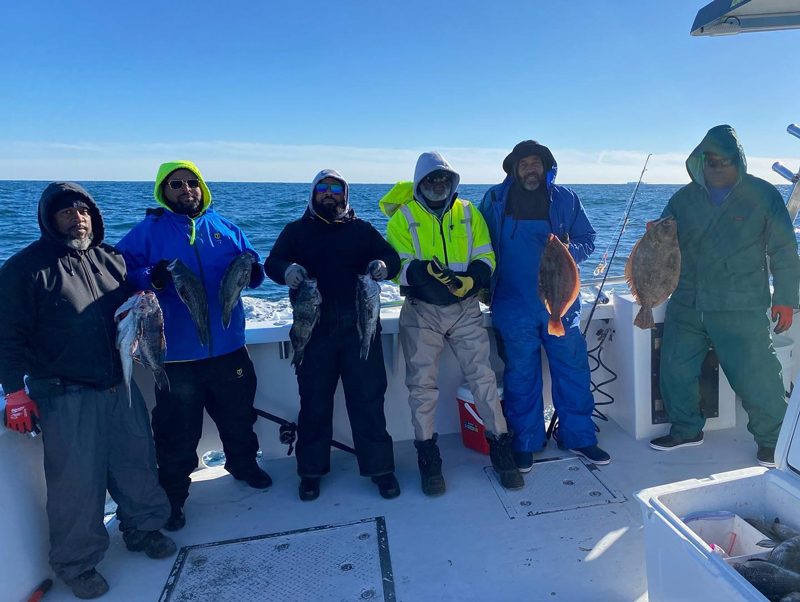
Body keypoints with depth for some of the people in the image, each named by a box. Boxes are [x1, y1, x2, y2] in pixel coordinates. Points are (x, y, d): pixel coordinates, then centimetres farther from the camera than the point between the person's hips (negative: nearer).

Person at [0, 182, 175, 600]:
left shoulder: (110, 259, 8)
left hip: (119, 385, 5)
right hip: (65, 396, -5)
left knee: (136, 460, 14)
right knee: (77, 480, 3)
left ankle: (141, 528, 37)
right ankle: (75, 562, 24)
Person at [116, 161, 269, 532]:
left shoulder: (224, 228, 8)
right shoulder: (147, 232, -2)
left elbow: (253, 268, 9)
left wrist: (252, 271, -15)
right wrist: (151, 278, -27)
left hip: (229, 348, 4)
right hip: (176, 354, -3)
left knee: (239, 415, 20)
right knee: (178, 431, 8)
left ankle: (243, 464, 46)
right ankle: (173, 496, 28)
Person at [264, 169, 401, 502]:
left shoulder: (362, 230, 14)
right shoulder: (296, 230, 12)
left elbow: (391, 255, 5)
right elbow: (272, 262, 0)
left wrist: (384, 265, -20)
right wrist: (286, 269, -25)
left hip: (359, 328, 0)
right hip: (313, 330, 0)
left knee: (368, 399, 2)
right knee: (314, 402, 8)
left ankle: (380, 467, 16)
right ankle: (311, 470, 23)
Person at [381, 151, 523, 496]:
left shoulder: (468, 213, 9)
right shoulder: (403, 217, 1)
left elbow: (485, 257, 3)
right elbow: (397, 264, -9)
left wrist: (471, 280, -19)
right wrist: (424, 272, -30)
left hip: (466, 308, 2)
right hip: (421, 312, -1)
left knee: (483, 377, 0)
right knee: (422, 384, 3)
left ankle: (501, 450, 14)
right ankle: (428, 458, 17)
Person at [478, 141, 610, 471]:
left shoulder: (565, 198, 6)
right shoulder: (495, 200, 4)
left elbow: (587, 240, 9)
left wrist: (568, 250, -12)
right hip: (514, 307, -1)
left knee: (573, 369, 5)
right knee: (521, 376, 6)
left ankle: (578, 436, 23)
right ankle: (525, 443, 20)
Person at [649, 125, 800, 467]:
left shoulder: (762, 195, 0)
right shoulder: (684, 198, 7)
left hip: (741, 312, -4)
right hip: (686, 306, 4)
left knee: (755, 377, -1)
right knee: (674, 368, 8)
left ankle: (772, 440, 23)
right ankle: (686, 429, 29)